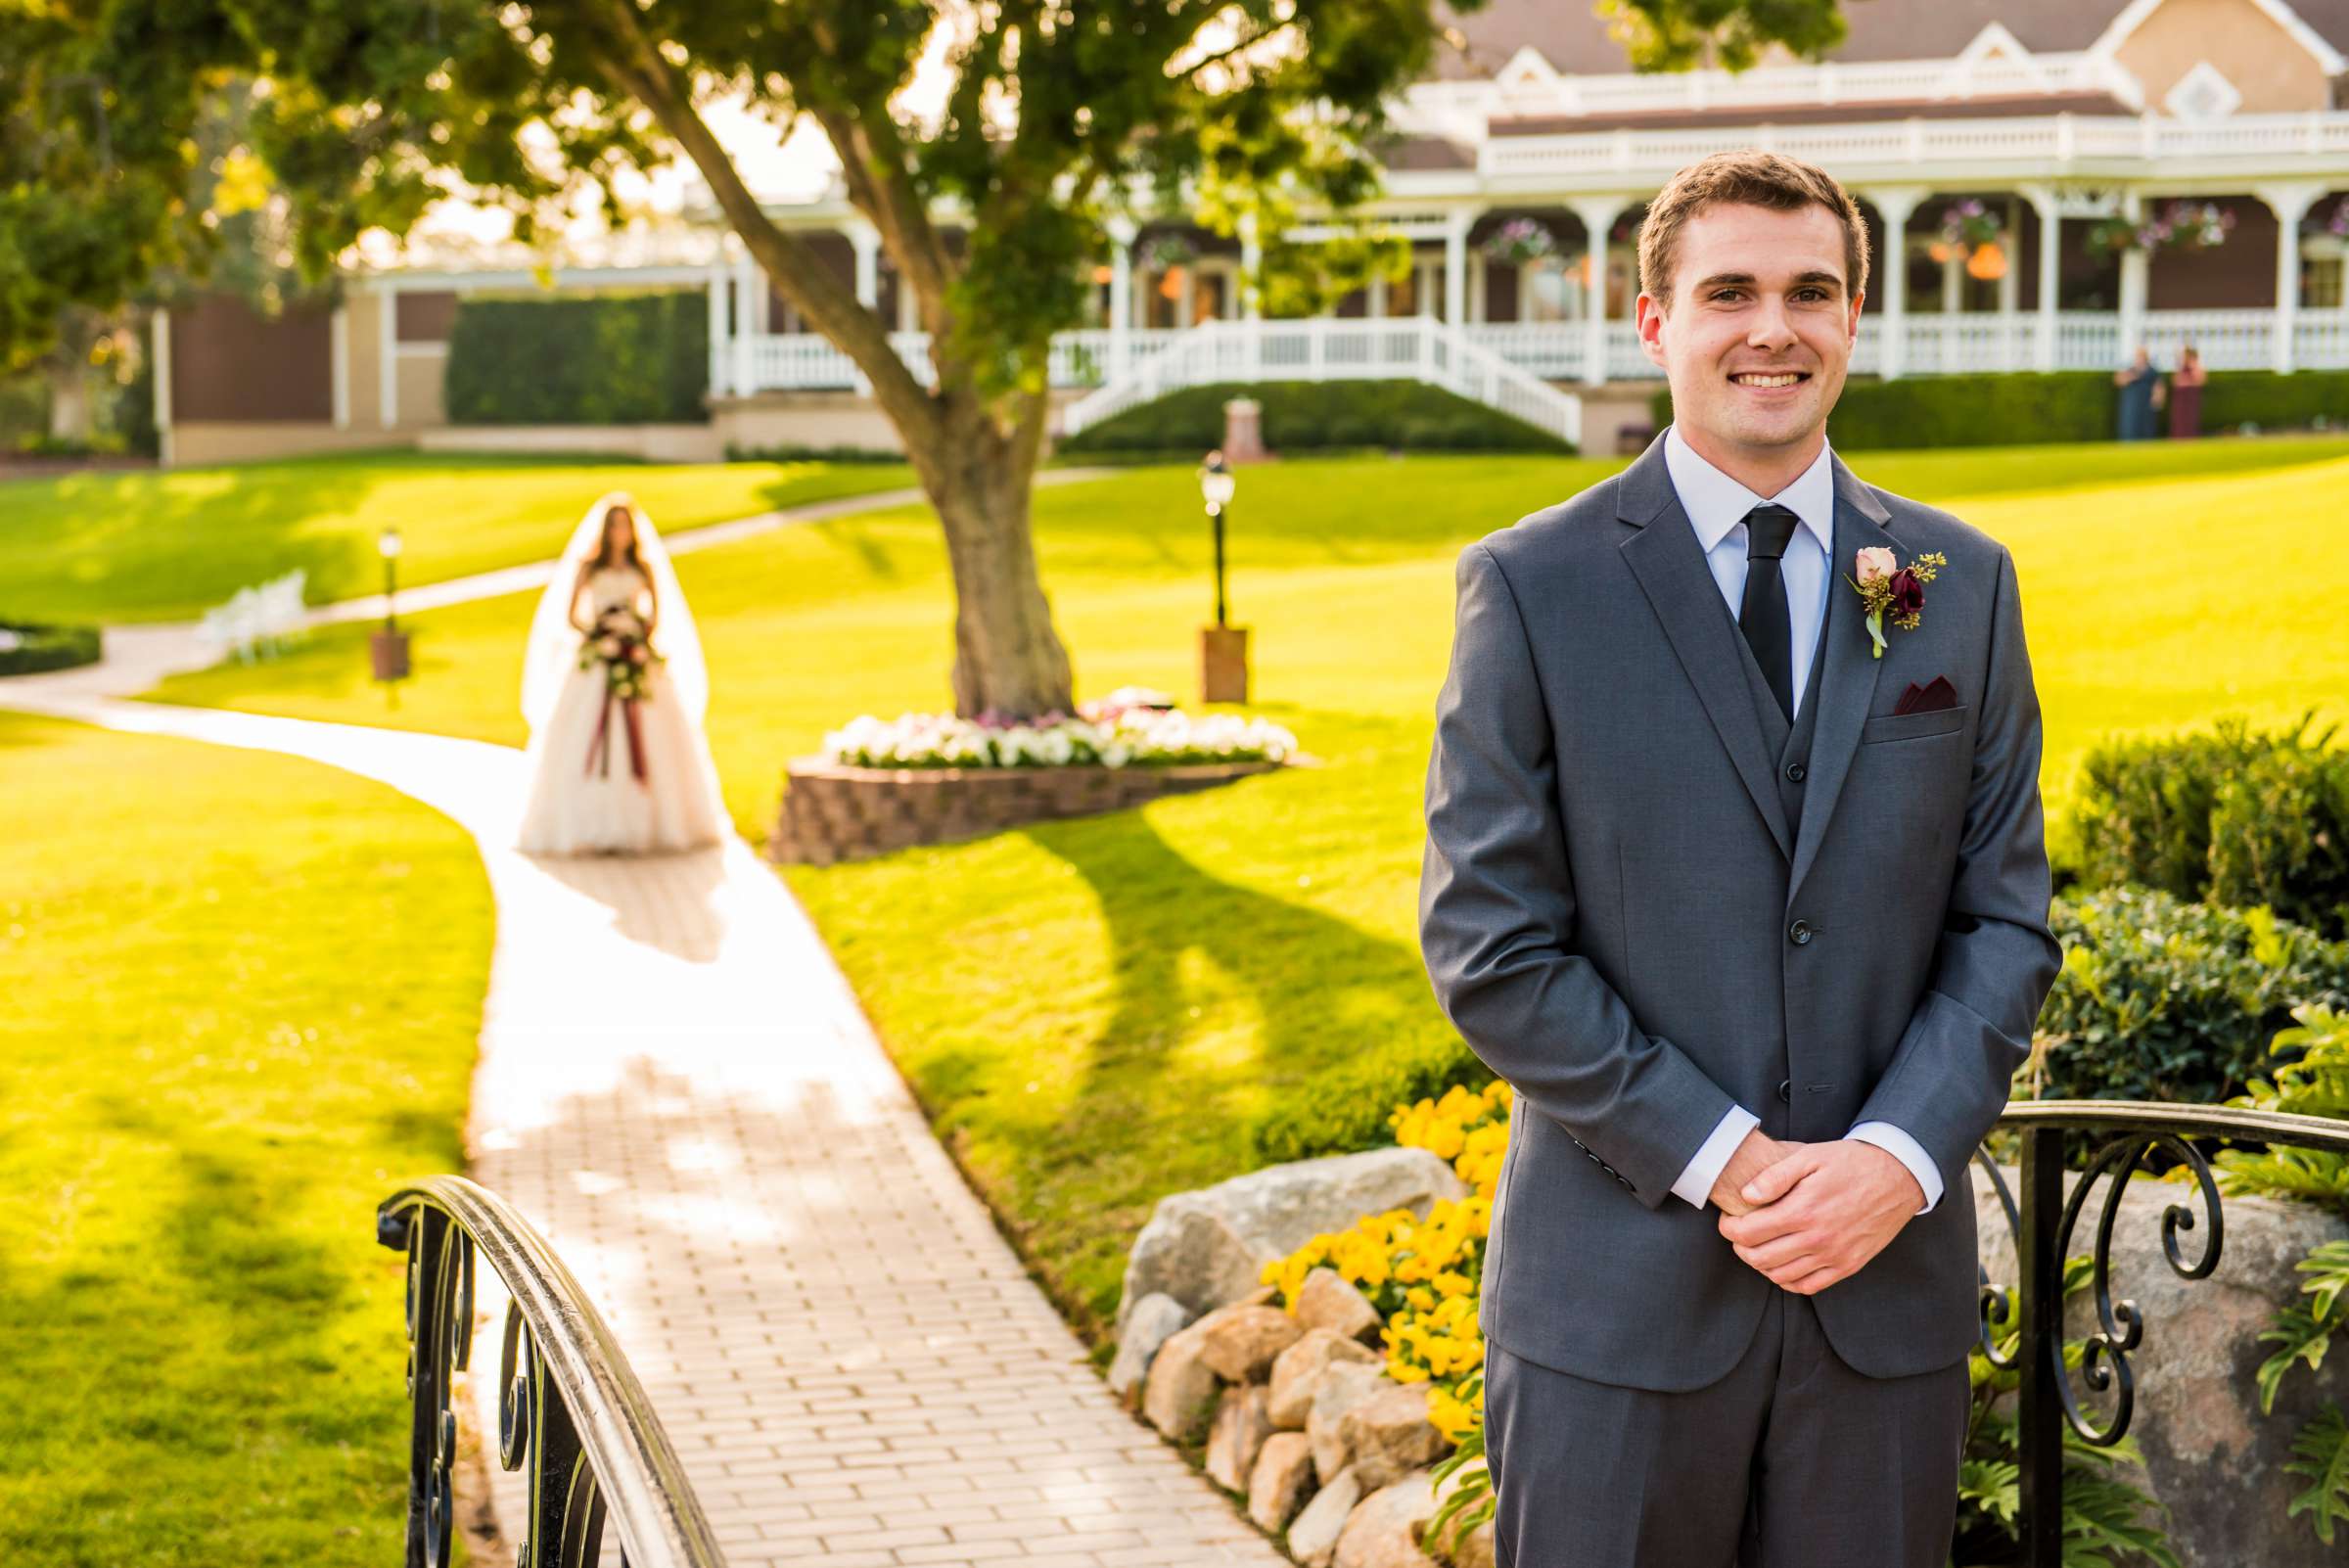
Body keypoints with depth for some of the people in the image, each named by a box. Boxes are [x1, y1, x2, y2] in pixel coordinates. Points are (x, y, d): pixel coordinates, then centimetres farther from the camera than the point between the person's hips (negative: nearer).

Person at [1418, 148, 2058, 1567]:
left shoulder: (1962, 583, 8)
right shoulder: (1533, 585, -2)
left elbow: (2007, 920, 6)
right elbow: (1487, 943, -6)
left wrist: (1897, 1156, -10)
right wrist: (1722, 1160, -13)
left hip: (1889, 1272, 3)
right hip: (1623, 1284, -2)